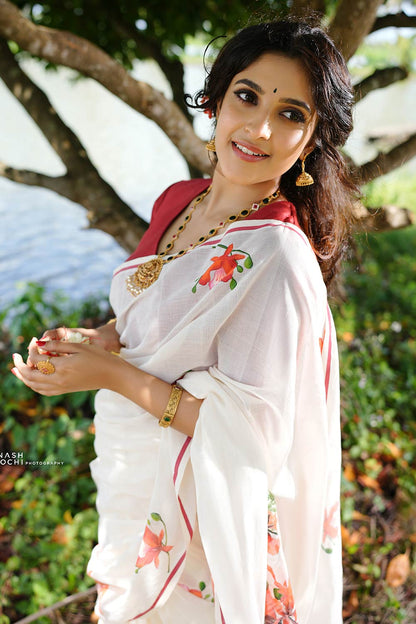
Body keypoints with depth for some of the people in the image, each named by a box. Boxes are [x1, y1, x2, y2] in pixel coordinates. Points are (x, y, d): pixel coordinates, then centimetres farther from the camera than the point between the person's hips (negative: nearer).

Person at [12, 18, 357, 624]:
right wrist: (96, 339, -9)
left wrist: (113, 374, -23)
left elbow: (249, 430, -25)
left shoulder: (278, 258, -29)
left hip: (195, 509, -7)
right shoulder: (180, 201, -4)